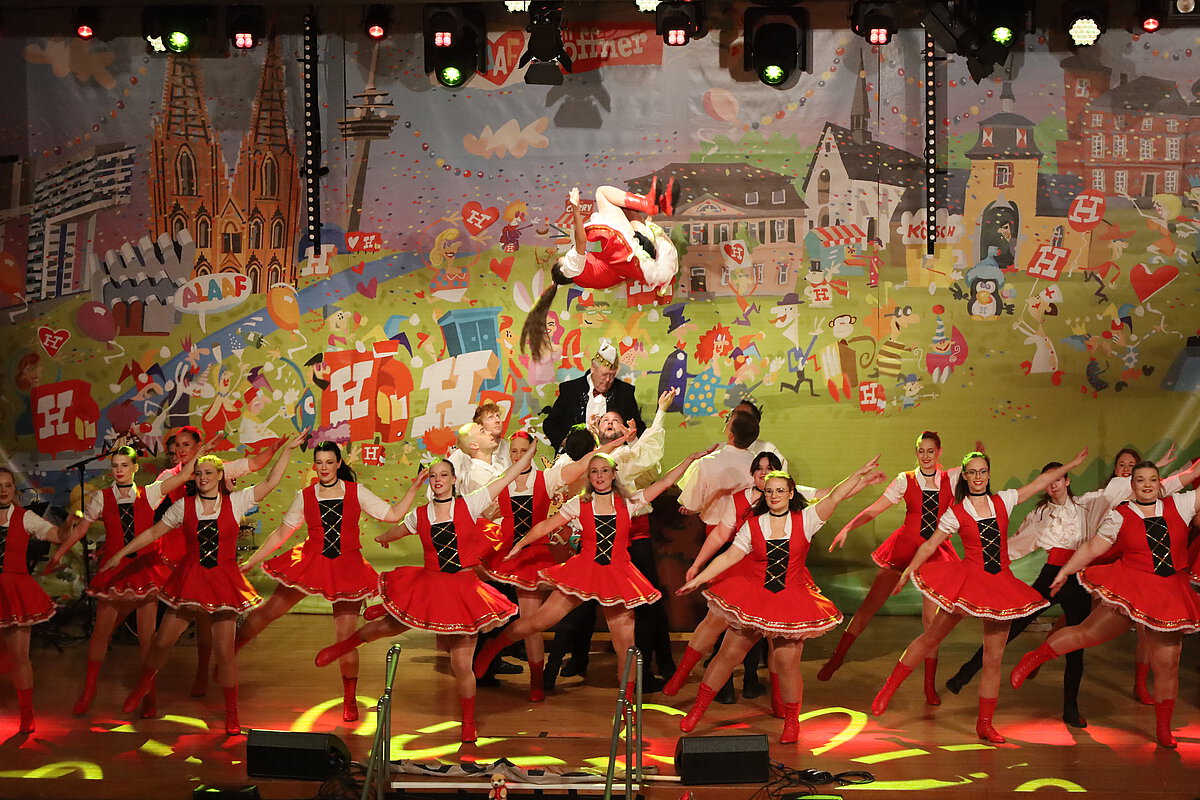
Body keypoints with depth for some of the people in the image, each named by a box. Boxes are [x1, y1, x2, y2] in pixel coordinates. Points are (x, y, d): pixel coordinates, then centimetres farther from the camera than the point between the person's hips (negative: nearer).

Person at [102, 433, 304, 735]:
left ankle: (231, 713, 15)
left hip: (224, 581, -1)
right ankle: (143, 685, 36)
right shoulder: (184, 506, 3)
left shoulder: (235, 502, 0)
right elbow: (153, 532, 10)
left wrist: (286, 450, -8)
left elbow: (271, 483, -3)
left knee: (224, 651, -1)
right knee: (162, 641, 6)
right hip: (189, 579, 1)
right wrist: (121, 553, 11)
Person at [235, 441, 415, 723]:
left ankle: (350, 701, 14)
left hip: (346, 568, -1)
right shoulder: (305, 497, 3)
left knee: (346, 636, -1)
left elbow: (393, 514, -1)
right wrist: (250, 562, 8)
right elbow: (280, 534, 8)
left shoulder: (356, 492, 2)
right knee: (269, 611, -1)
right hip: (309, 562, 1)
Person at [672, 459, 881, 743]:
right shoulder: (752, 525, 2)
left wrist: (859, 474, -22)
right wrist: (697, 580, -3)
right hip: (753, 597, 1)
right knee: (728, 653, 3)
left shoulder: (805, 520, 0)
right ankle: (698, 709, 15)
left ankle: (792, 721, 18)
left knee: (787, 661, -4)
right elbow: (729, 556, 1)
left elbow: (834, 498, -10)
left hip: (792, 599, -1)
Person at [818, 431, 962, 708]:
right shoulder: (905, 481, 2)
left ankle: (930, 685, 9)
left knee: (931, 618, -1)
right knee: (871, 603, -1)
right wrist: (847, 527, -9)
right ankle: (837, 656, 13)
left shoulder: (951, 478, 5)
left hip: (936, 552, 1)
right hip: (903, 548, 0)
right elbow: (873, 509, 0)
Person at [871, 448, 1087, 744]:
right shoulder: (956, 513, -2)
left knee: (994, 659, 3)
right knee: (930, 639, 2)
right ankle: (888, 689, 16)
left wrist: (1071, 465, 19)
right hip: (967, 581, -3)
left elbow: (1039, 483, 16)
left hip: (1001, 585, 3)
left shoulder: (1002, 501, 6)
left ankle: (985, 724, 13)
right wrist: (906, 573, 3)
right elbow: (929, 546, 3)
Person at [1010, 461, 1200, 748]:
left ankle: (1163, 729, 17)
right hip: (1127, 590, -2)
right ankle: (1033, 659, 14)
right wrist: (1064, 571, 5)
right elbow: (1091, 548, 4)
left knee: (1167, 665, 4)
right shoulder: (1120, 516, 0)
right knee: (1088, 632, -6)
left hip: (1170, 595, 3)